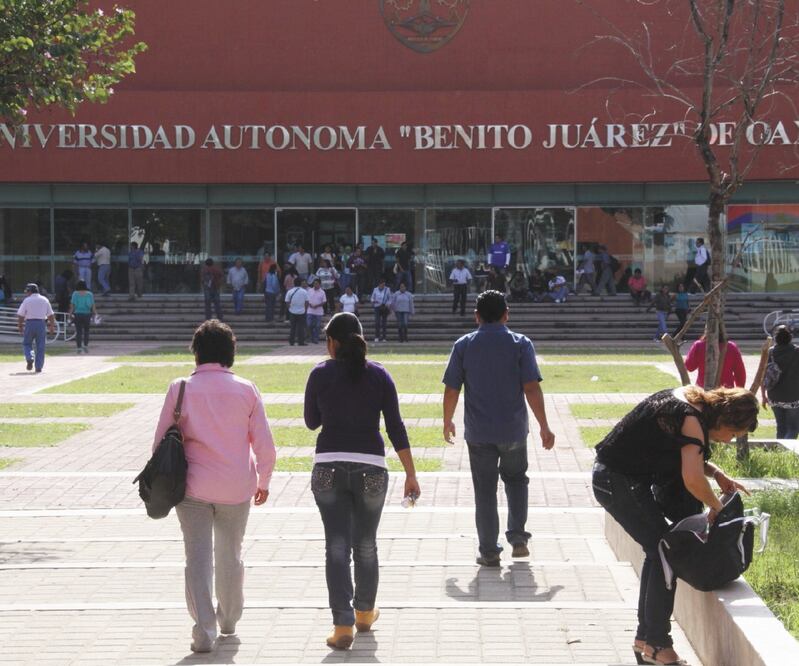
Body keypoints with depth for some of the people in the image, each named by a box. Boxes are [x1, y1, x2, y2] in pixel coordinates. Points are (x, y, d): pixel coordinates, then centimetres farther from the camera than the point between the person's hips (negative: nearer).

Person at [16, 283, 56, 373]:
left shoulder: (27, 300, -1)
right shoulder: (45, 300, 8)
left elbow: (20, 315, -2)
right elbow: (51, 315, 8)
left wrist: (20, 327, 8)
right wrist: (52, 326, 15)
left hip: (30, 323, -2)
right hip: (41, 323, 2)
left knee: (27, 344, 12)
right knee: (40, 346, 6)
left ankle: (29, 358, -14)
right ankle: (39, 366, 3)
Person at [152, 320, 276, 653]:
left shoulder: (181, 388, -3)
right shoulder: (246, 389, 0)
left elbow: (161, 442, -1)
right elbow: (265, 446, 1)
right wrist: (263, 482, 16)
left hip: (193, 487, -2)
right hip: (237, 487, 2)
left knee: (198, 557, 0)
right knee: (230, 555, 18)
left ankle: (204, 629, -11)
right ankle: (229, 619, 34)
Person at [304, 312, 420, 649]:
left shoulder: (320, 374, -1)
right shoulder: (379, 375, 1)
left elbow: (312, 421, 11)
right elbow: (396, 427, 0)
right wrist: (411, 474, 2)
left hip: (329, 467, -1)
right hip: (371, 468, 1)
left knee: (337, 546, 0)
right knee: (366, 545, 17)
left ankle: (343, 625, -7)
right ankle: (365, 612, 33)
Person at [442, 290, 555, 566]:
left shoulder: (463, 345, -1)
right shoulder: (520, 344, -4)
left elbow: (451, 390, 0)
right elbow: (532, 389, -9)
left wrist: (447, 422, 15)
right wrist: (543, 426, -3)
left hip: (478, 432, 0)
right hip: (514, 429, 0)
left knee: (484, 490, 8)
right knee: (516, 479, 22)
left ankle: (489, 551, 8)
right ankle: (517, 536, 12)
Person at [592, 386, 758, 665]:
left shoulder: (689, 399, 8)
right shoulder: (691, 419, -20)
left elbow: (685, 456, 22)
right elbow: (693, 479, -29)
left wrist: (717, 474, 7)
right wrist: (716, 507, -12)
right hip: (618, 482, -9)